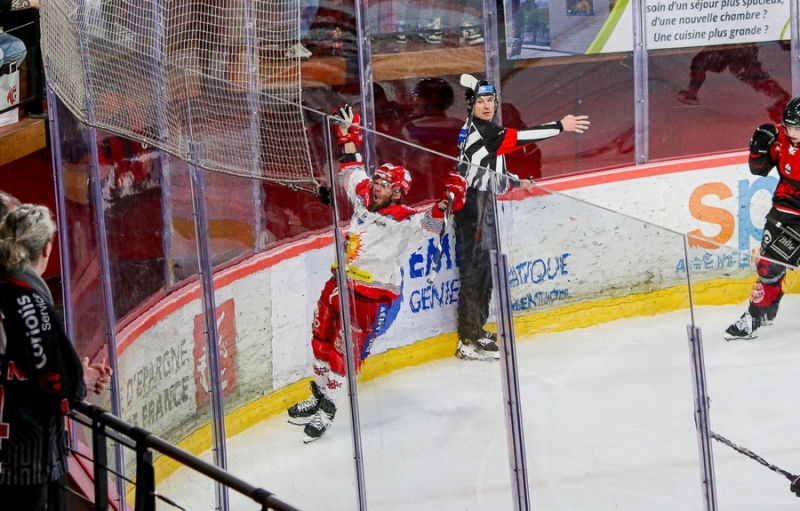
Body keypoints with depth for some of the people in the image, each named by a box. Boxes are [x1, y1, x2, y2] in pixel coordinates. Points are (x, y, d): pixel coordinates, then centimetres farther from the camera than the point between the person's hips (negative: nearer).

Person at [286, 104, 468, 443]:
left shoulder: (405, 222, -16)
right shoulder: (365, 198, 4)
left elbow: (431, 224, -33)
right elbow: (352, 172, 22)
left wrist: (446, 202, -50)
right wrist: (349, 137, 23)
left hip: (374, 295, -8)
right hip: (342, 284, 8)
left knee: (345, 351, -6)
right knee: (323, 338, 17)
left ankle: (327, 411, 6)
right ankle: (319, 395, 36)